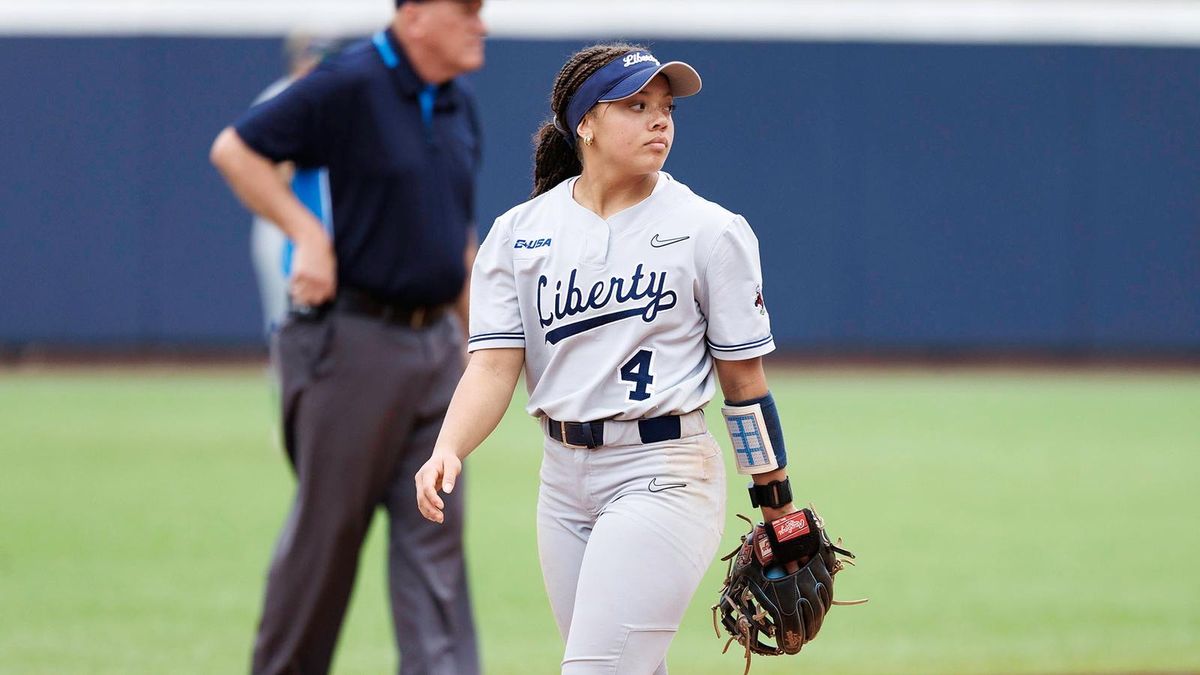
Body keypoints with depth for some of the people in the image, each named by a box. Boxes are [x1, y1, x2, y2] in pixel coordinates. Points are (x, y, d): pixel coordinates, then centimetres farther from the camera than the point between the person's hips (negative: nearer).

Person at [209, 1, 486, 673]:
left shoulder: (458, 106, 11)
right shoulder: (350, 86, -13)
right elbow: (235, 149, -11)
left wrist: (472, 339, 19)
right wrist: (309, 234, -17)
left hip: (434, 342, 7)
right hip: (353, 342, -7)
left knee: (433, 539, 1)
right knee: (328, 527, 2)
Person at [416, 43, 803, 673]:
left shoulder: (710, 231, -3)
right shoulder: (518, 232, 4)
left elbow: (744, 378, 0)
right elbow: (494, 363, -5)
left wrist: (776, 506, 2)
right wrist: (447, 451, -23)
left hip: (665, 475, -4)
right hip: (563, 477, 5)